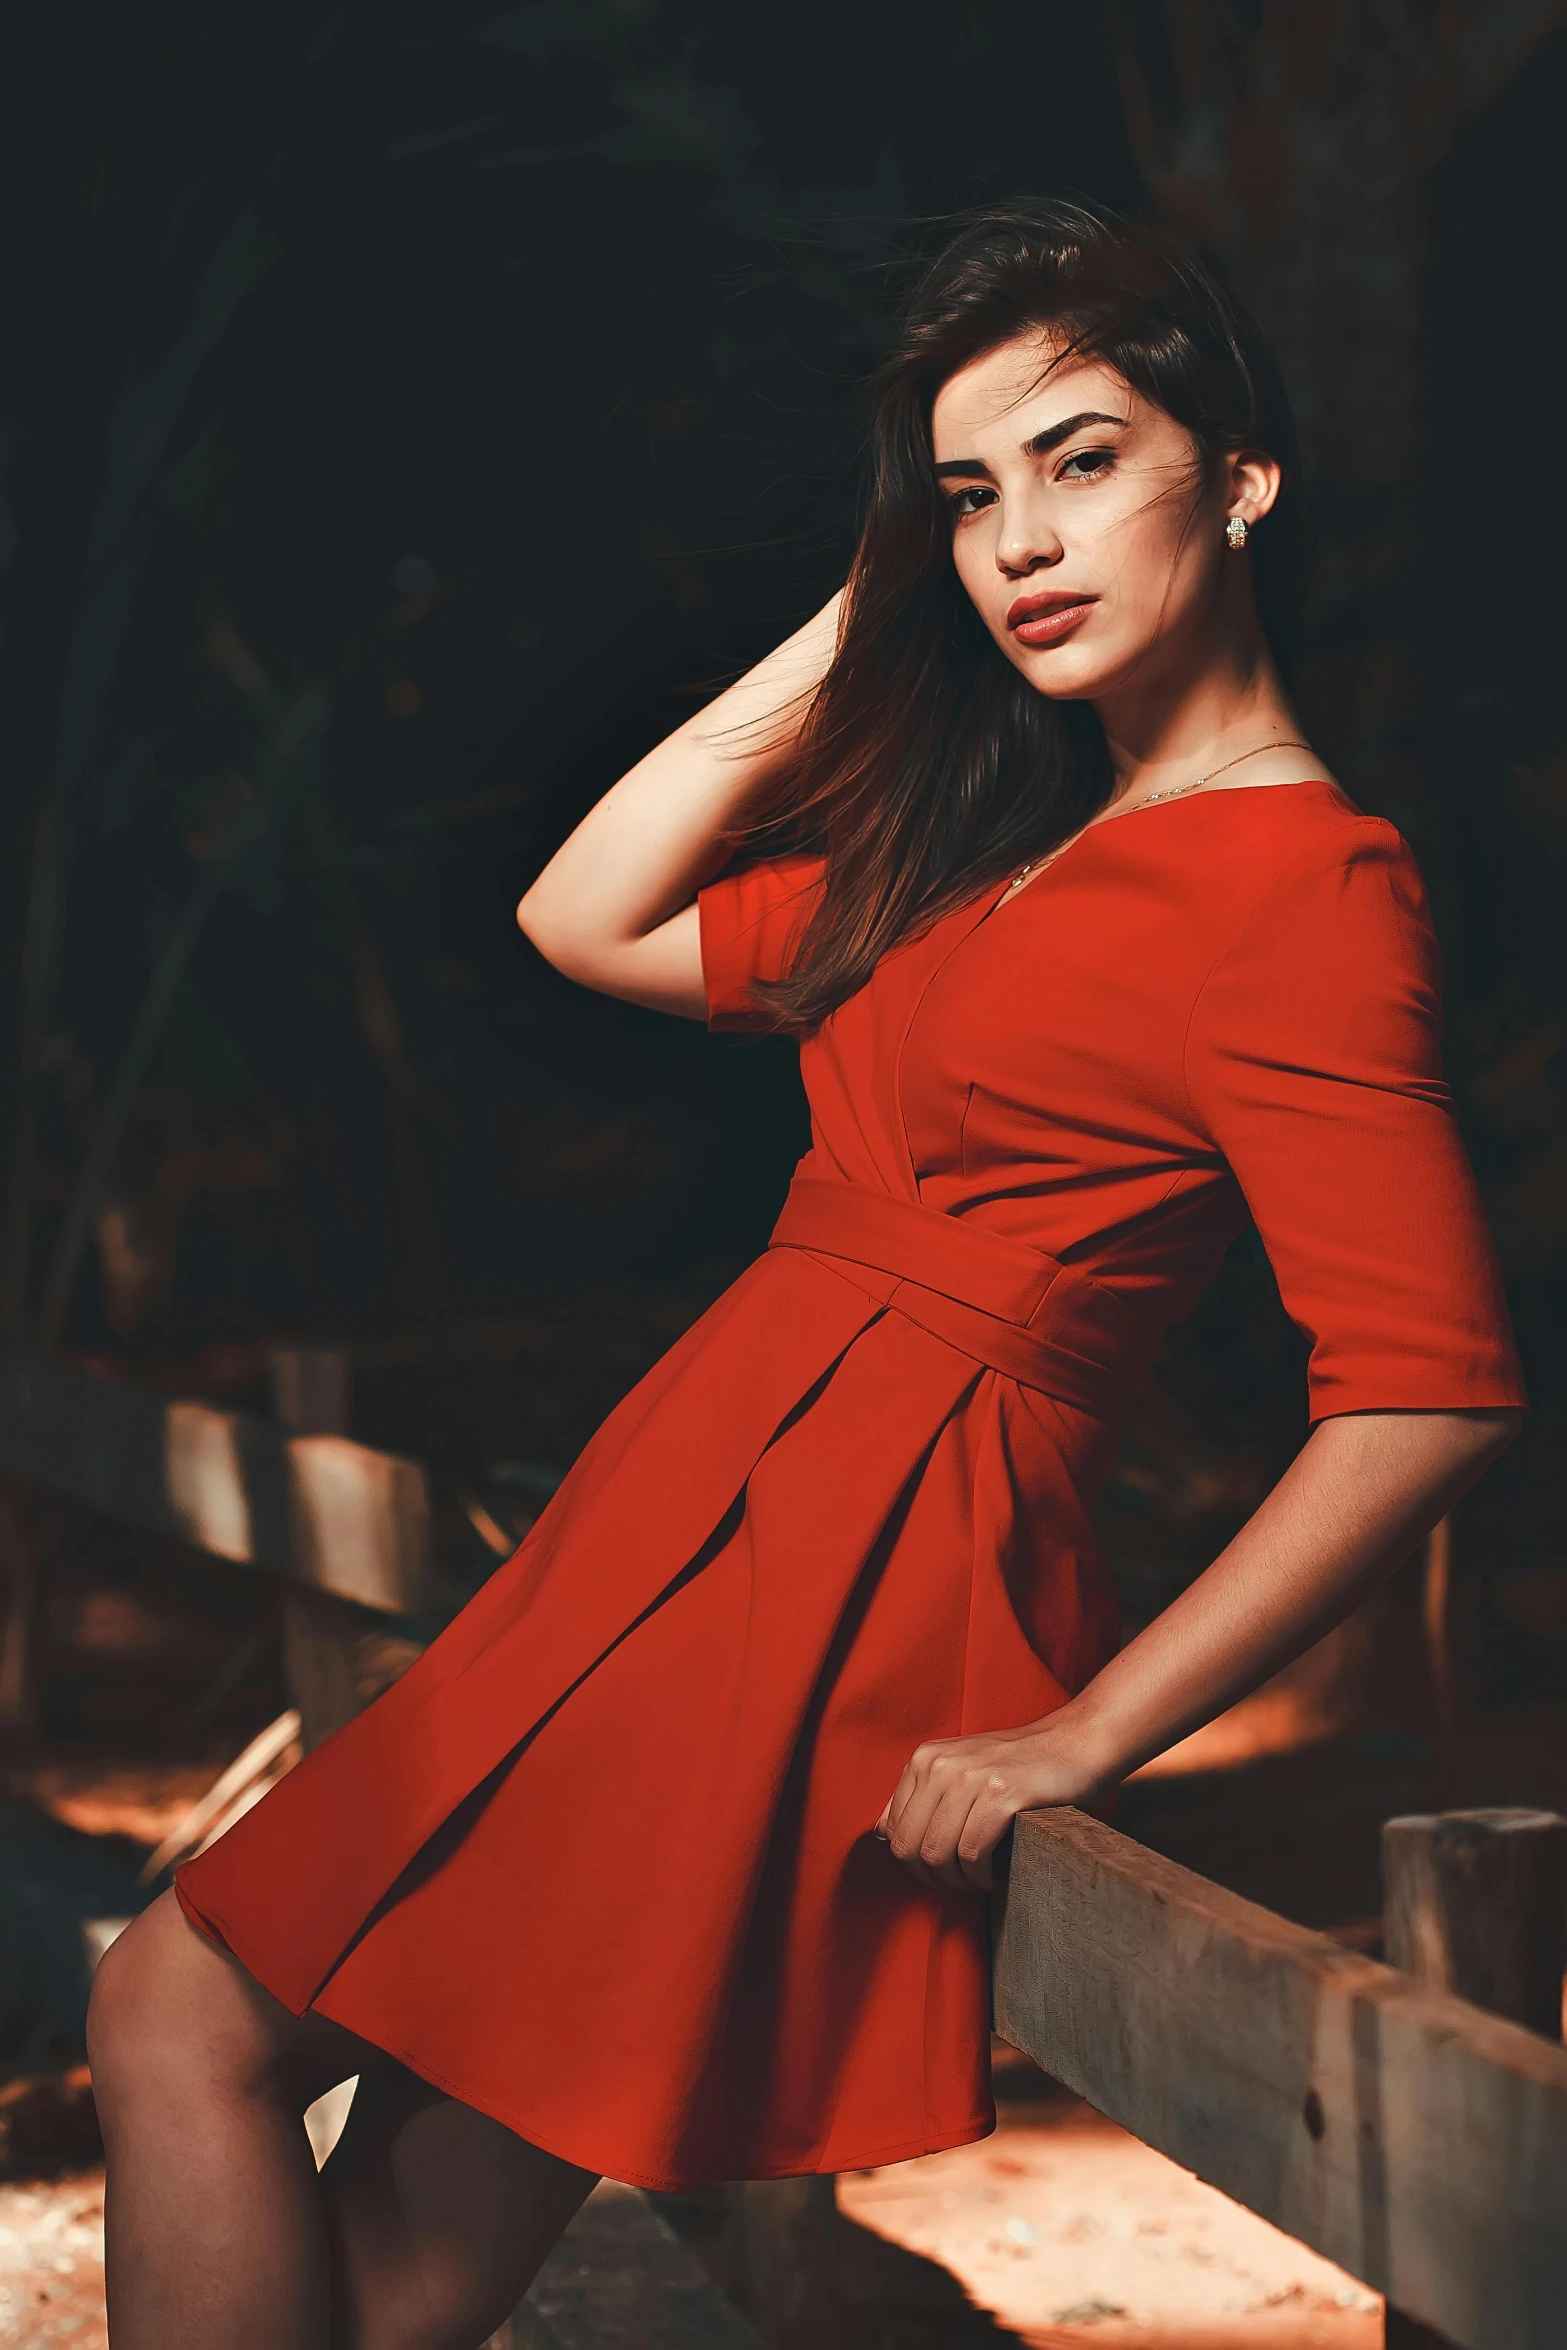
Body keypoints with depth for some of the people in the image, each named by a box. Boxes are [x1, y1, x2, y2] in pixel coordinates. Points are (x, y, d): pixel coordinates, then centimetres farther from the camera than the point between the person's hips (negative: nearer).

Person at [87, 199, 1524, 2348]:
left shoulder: (1301, 883, -10)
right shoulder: (1010, 836, 18)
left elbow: (1431, 1393, -19)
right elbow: (590, 919, 22)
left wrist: (1080, 1736, -16)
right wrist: (852, 632, 16)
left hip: (852, 1560, -9)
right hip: (718, 1504, 9)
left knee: (186, 2021, -5)